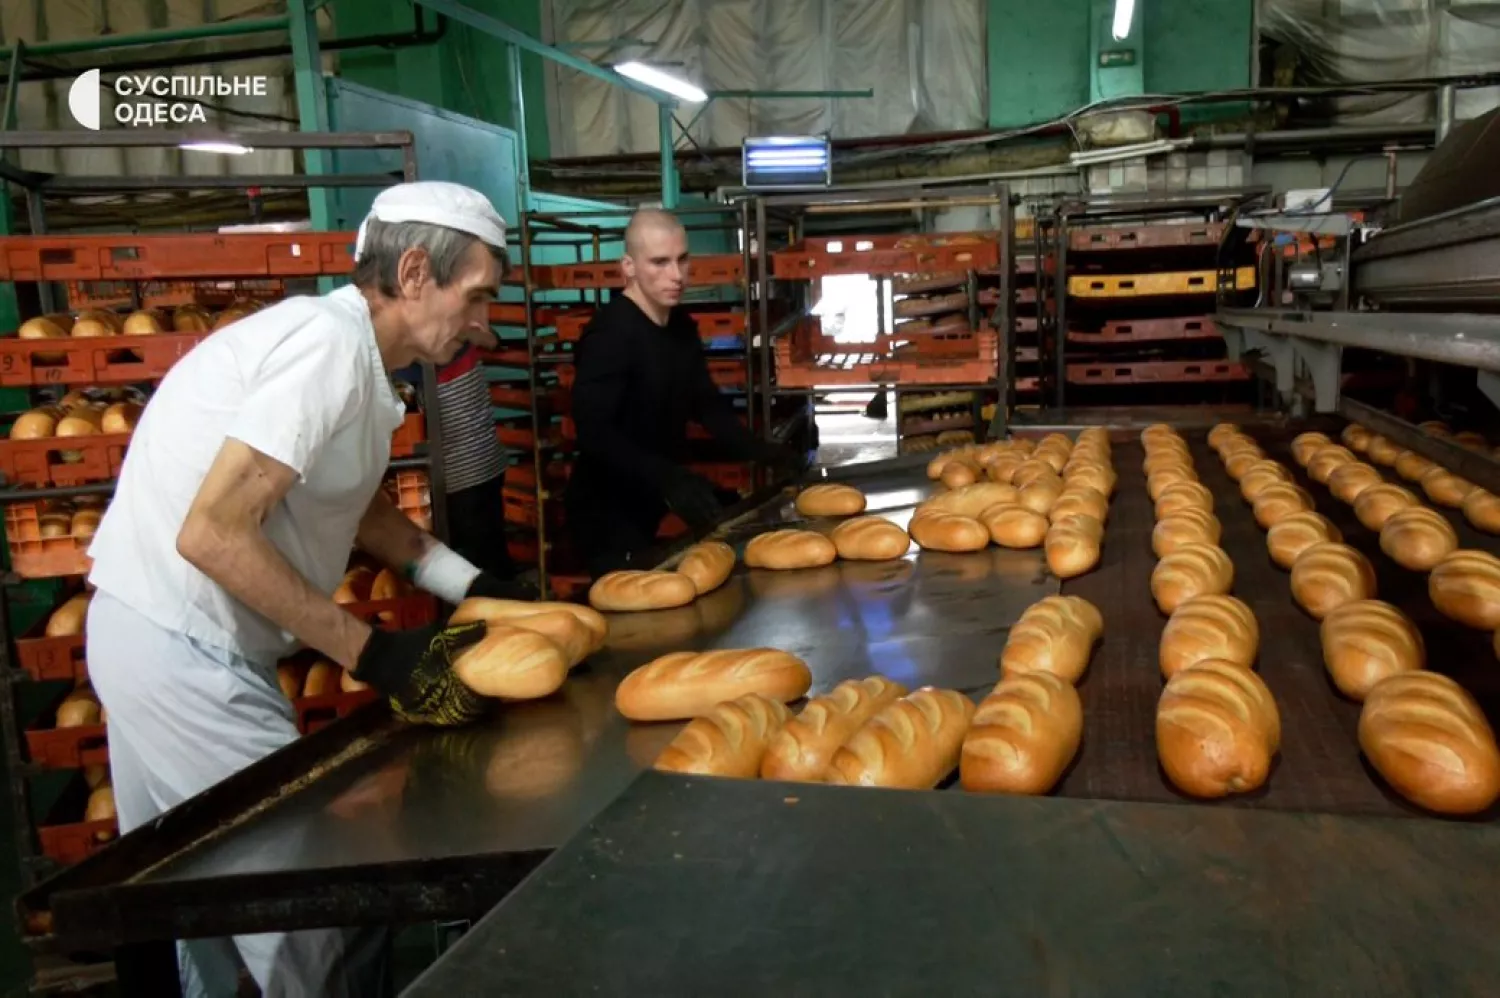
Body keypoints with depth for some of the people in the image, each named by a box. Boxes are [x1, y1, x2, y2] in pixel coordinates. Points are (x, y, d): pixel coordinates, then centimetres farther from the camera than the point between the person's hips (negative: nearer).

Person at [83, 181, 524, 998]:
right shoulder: (331, 342, -22)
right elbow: (211, 534, -26)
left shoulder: (348, 347, 7)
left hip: (171, 639, 10)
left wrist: (475, 589, 8)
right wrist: (376, 657, -23)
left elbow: (358, 507, 17)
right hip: (183, 652, -10)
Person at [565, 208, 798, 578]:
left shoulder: (681, 325, 3)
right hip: (607, 511, -8)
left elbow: (706, 403, 11)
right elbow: (594, 433, -30)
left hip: (646, 505, 8)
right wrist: (667, 478, -43)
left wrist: (758, 450, -4)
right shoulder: (610, 333, -22)